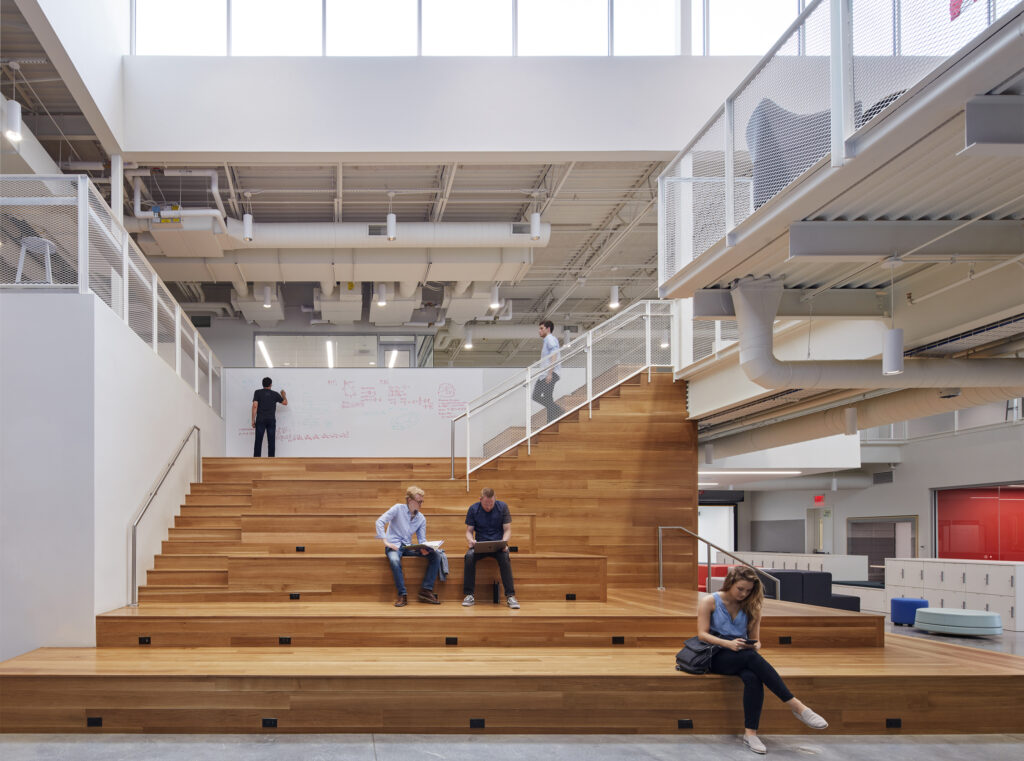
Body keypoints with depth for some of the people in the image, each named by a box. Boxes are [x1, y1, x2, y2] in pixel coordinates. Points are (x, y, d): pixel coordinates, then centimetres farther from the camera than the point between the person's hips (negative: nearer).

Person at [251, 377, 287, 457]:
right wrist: (283, 395, 40)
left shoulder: (257, 392, 2)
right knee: (271, 441, 4)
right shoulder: (275, 394, 8)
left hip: (260, 420, -1)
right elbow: (285, 403, 19)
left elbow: (255, 406, -6)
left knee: (258, 441, -2)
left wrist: (253, 420, -2)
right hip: (271, 420, 1)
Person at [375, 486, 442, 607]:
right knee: (395, 560, -41)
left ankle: (426, 590, -18)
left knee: (435, 555, -16)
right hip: (394, 545, -5)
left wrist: (424, 548, -16)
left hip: (409, 547, 5)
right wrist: (386, 542, -19)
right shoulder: (398, 509, -3)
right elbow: (380, 522, -10)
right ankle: (403, 595, -30)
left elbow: (422, 539, 9)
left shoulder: (421, 518, 11)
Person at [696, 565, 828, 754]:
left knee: (753, 678, -35)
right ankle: (796, 706, -41)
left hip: (741, 657, 4)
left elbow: (754, 638, 12)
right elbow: (702, 634, -5)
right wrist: (728, 644, -21)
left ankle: (751, 733, -38)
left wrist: (755, 645, -14)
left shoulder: (751, 607, 12)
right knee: (751, 658, -35)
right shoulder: (710, 602, 2)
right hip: (716, 657, -4)